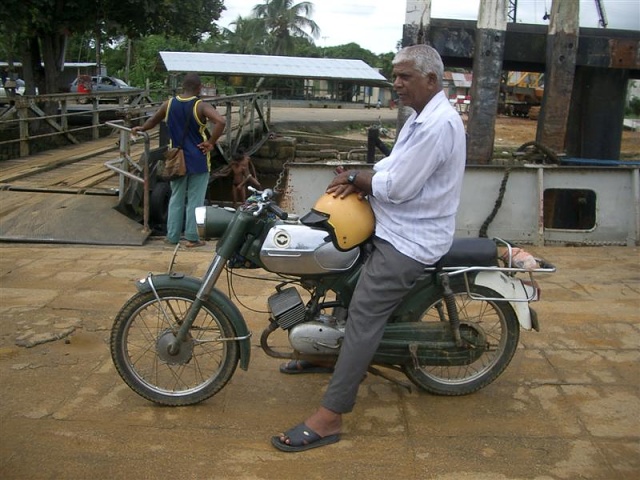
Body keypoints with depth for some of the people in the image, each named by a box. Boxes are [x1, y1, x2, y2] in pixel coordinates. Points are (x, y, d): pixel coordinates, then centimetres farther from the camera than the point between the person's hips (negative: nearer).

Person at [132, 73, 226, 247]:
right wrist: (211, 142, -18)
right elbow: (221, 121, -29)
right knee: (195, 200, 4)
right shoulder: (201, 106, -13)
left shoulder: (169, 104, 2)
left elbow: (153, 120, 18)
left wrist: (141, 129, 37)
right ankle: (192, 238, 9)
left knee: (176, 199, 15)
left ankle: (172, 236, 19)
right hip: (198, 160, -4)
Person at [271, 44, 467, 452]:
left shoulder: (438, 124, -21)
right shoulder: (422, 117, 15)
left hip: (409, 242, -11)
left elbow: (398, 187, -24)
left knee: (364, 316, -14)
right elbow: (394, 167, 13)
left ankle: (330, 417, -10)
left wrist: (357, 178, -7)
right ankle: (350, 361, 35)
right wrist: (359, 180, -6)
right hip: (396, 231, 11)